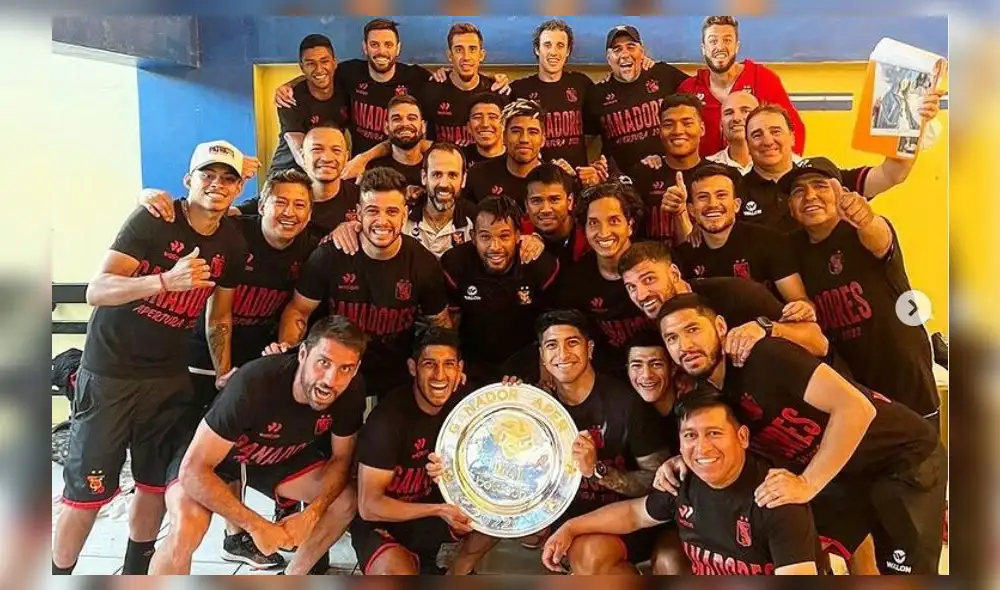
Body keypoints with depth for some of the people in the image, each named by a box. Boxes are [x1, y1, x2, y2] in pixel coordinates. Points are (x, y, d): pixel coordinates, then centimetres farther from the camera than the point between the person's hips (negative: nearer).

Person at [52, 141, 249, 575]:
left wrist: (224, 376, 5)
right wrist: (166, 280, -38)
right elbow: (96, 292, -23)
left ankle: (138, 568, 32)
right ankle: (59, 573, 20)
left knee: (156, 482, 12)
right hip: (110, 373, -5)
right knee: (88, 491, 0)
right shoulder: (152, 220, -15)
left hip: (169, 377, 5)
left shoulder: (233, 244, 3)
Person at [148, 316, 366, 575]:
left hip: (279, 455, 5)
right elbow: (193, 471, -35)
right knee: (187, 529, -31)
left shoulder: (351, 392, -25)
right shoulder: (255, 383, -39)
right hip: (207, 456, -5)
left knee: (346, 501, -11)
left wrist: (311, 514, -25)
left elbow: (341, 459, -8)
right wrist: (258, 526, -34)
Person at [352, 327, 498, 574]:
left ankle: (456, 575, 11)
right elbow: (369, 506, -22)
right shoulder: (389, 418, -25)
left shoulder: (461, 403, -7)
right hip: (380, 523, -6)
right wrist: (439, 510, -28)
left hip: (430, 511, 6)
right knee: (398, 575, -35)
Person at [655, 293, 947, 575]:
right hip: (843, 473, 7)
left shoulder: (764, 356, -28)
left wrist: (807, 484, -31)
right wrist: (683, 462, -9)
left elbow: (856, 407, -33)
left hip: (905, 456, -7)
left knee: (902, 569, -1)